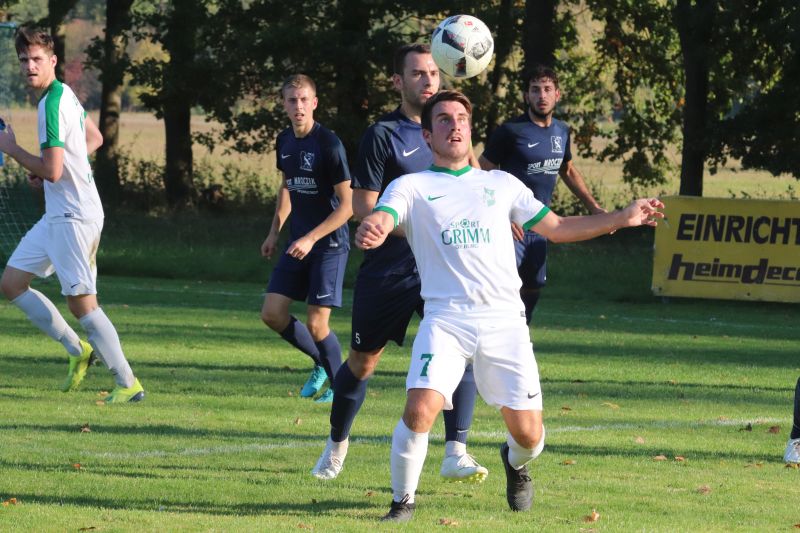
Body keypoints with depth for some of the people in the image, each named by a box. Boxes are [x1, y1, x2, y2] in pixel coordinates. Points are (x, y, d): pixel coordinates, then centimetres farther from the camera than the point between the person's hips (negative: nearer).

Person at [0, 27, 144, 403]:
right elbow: (95, 138, 28)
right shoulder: (64, 95, 12)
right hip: (57, 215, 11)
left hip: (74, 216, -11)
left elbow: (51, 171, -24)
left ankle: (128, 383, -4)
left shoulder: (53, 104, -19)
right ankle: (77, 350, 16)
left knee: (81, 303, -10)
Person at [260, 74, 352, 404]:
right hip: (298, 241, 7)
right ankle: (321, 363, 23)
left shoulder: (329, 144, -17)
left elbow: (348, 205, -17)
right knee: (272, 313, 2)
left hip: (329, 243, -7)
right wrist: (274, 231, 16)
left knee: (316, 324, -10)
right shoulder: (285, 142, 5)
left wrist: (311, 239, -21)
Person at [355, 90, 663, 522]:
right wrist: (371, 229, -38)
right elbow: (382, 218, -13)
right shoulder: (411, 187, 8)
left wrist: (621, 218, 16)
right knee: (420, 409, -24)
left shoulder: (501, 183, 18)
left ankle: (514, 462, 36)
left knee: (528, 434, -2)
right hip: (446, 319, -2)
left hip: (504, 320, 2)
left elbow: (557, 228, 23)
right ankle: (403, 500, -1)